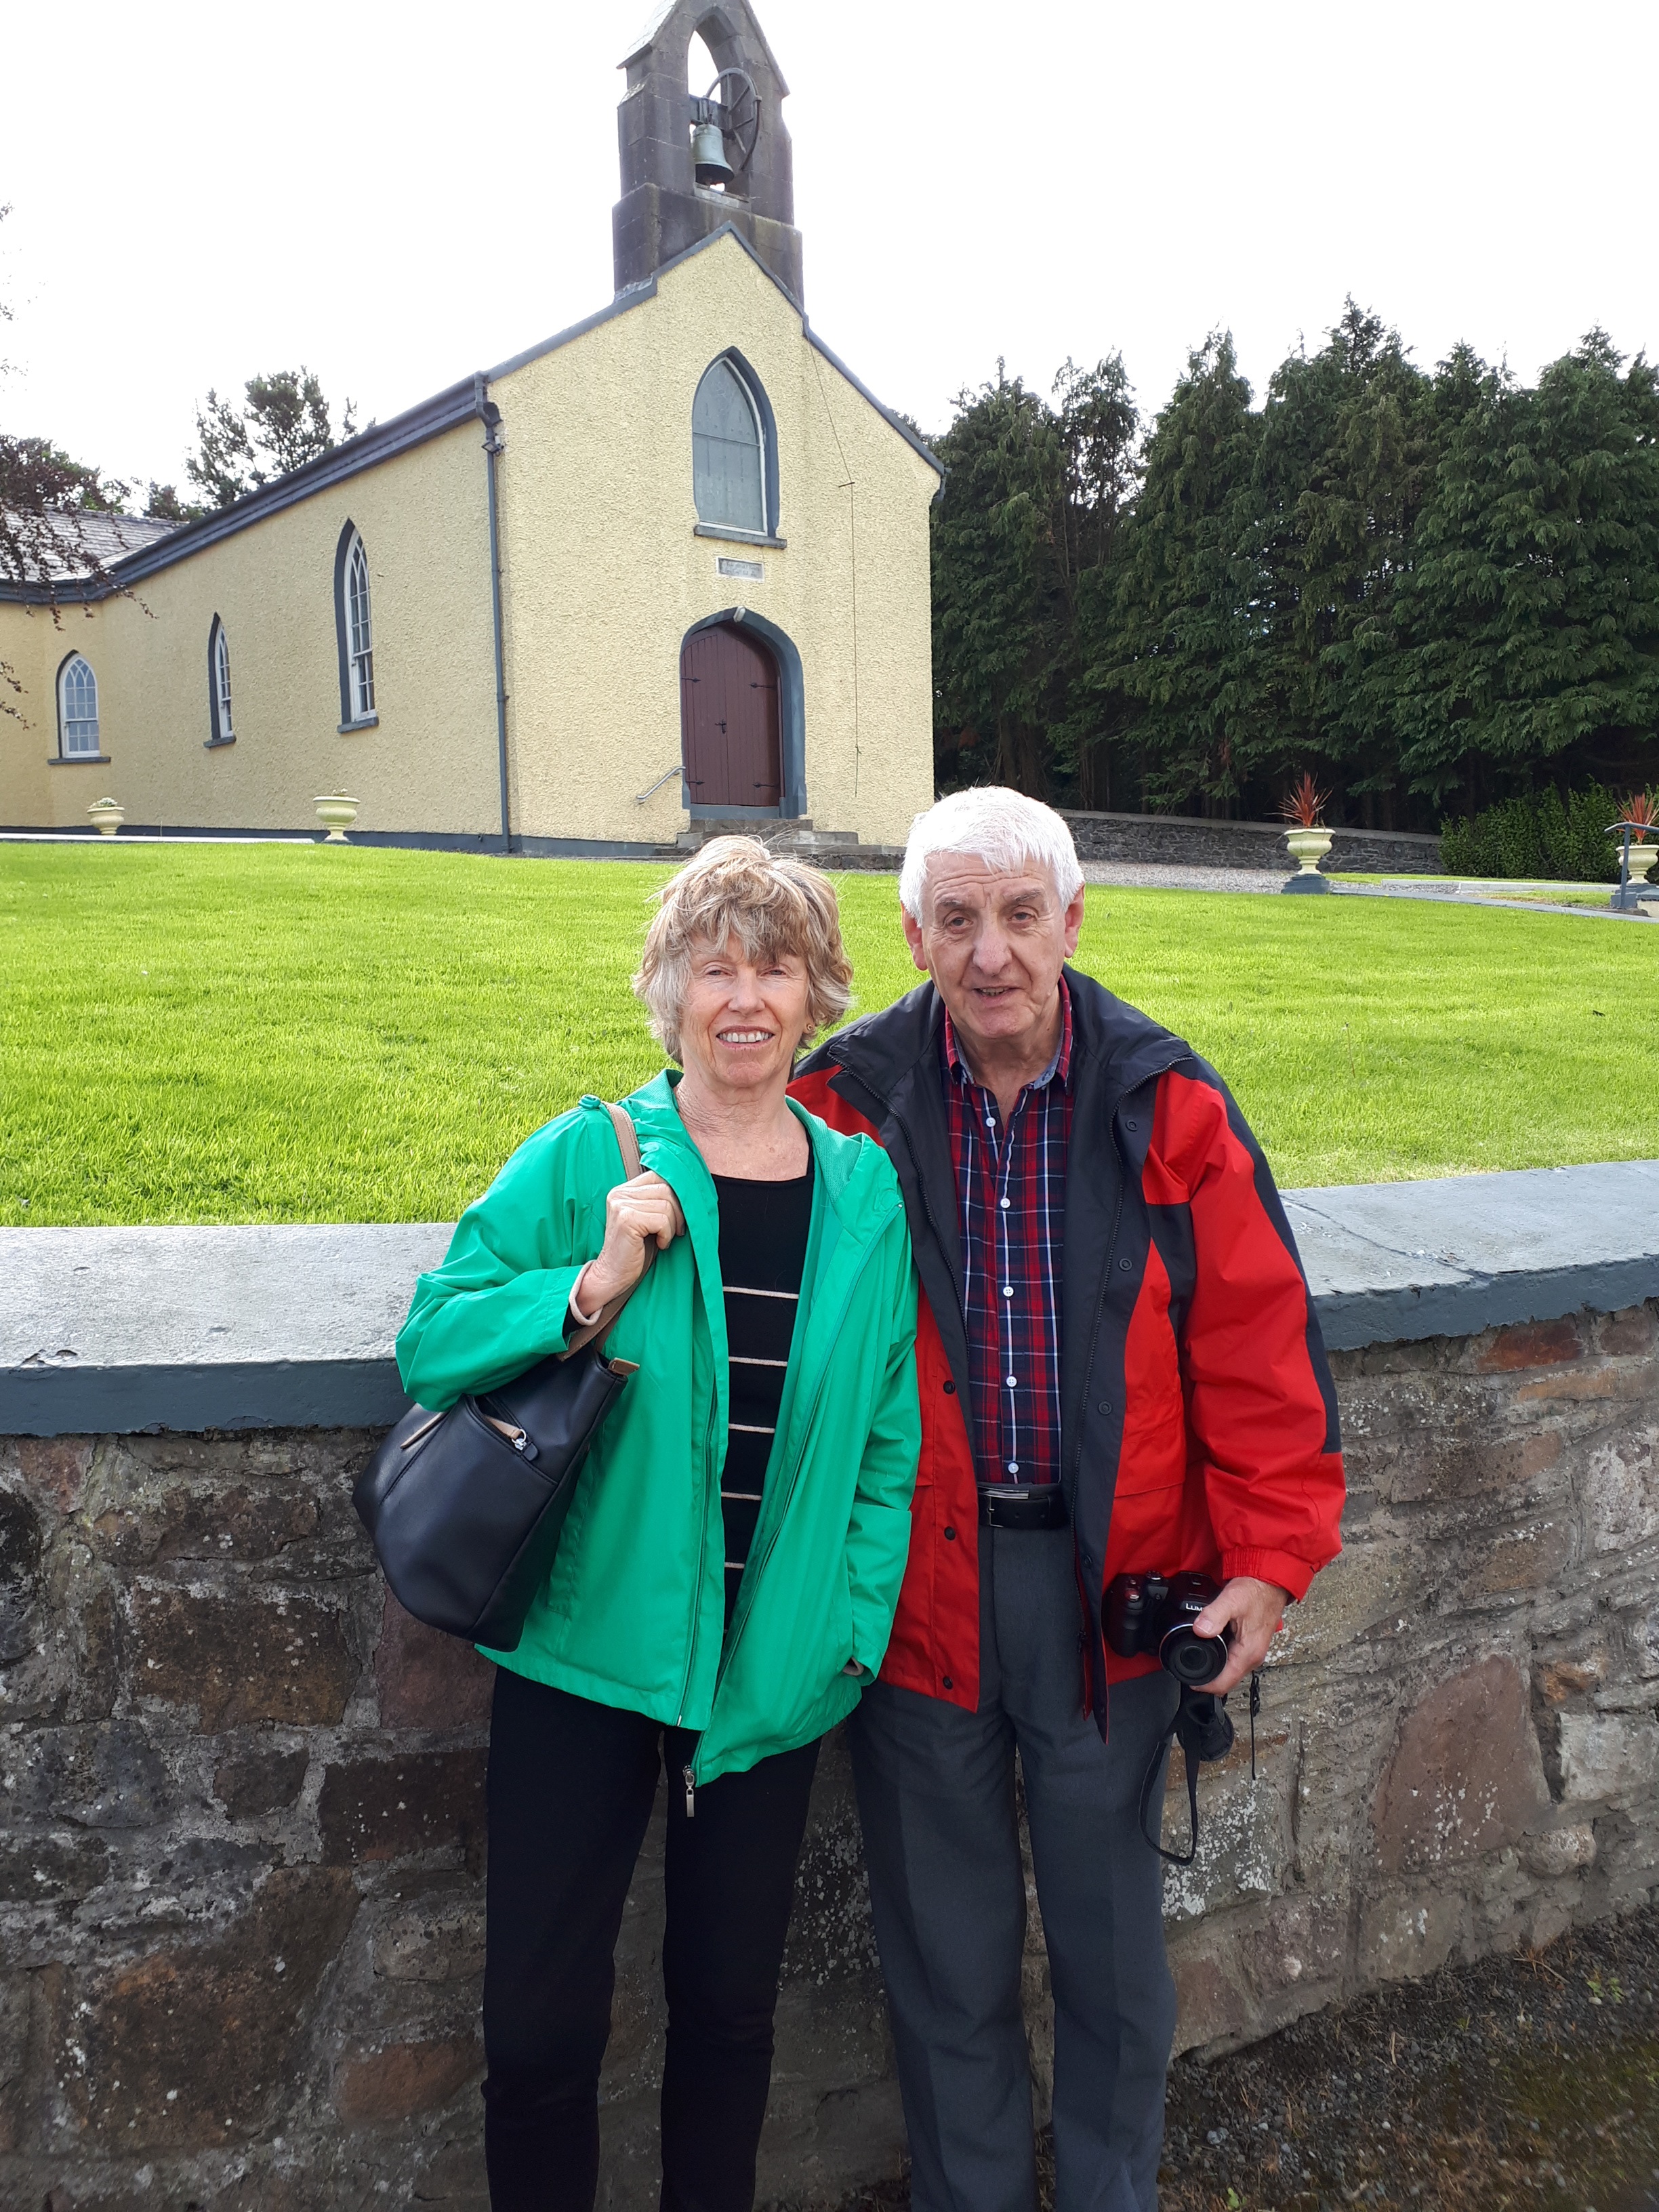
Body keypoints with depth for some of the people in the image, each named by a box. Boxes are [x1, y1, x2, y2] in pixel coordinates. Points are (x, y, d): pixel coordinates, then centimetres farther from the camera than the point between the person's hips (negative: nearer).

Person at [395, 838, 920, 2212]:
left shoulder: (867, 1189, -1)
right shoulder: (587, 1159, -8)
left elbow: (891, 1439, 4)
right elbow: (431, 1343, -8)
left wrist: (857, 1625, -1)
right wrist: (589, 1288, -22)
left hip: (772, 1672, 2)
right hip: (588, 1651, -2)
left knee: (730, 2008, 19)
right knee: (542, 2023, 9)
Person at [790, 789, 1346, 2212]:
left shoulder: (1168, 1106, -6)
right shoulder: (848, 1103, -7)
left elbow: (1257, 1341, -3)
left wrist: (1269, 1553, -7)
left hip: (1114, 1581, 0)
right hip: (916, 1578, 0)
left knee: (1112, 1935, 20)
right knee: (944, 1948, 18)